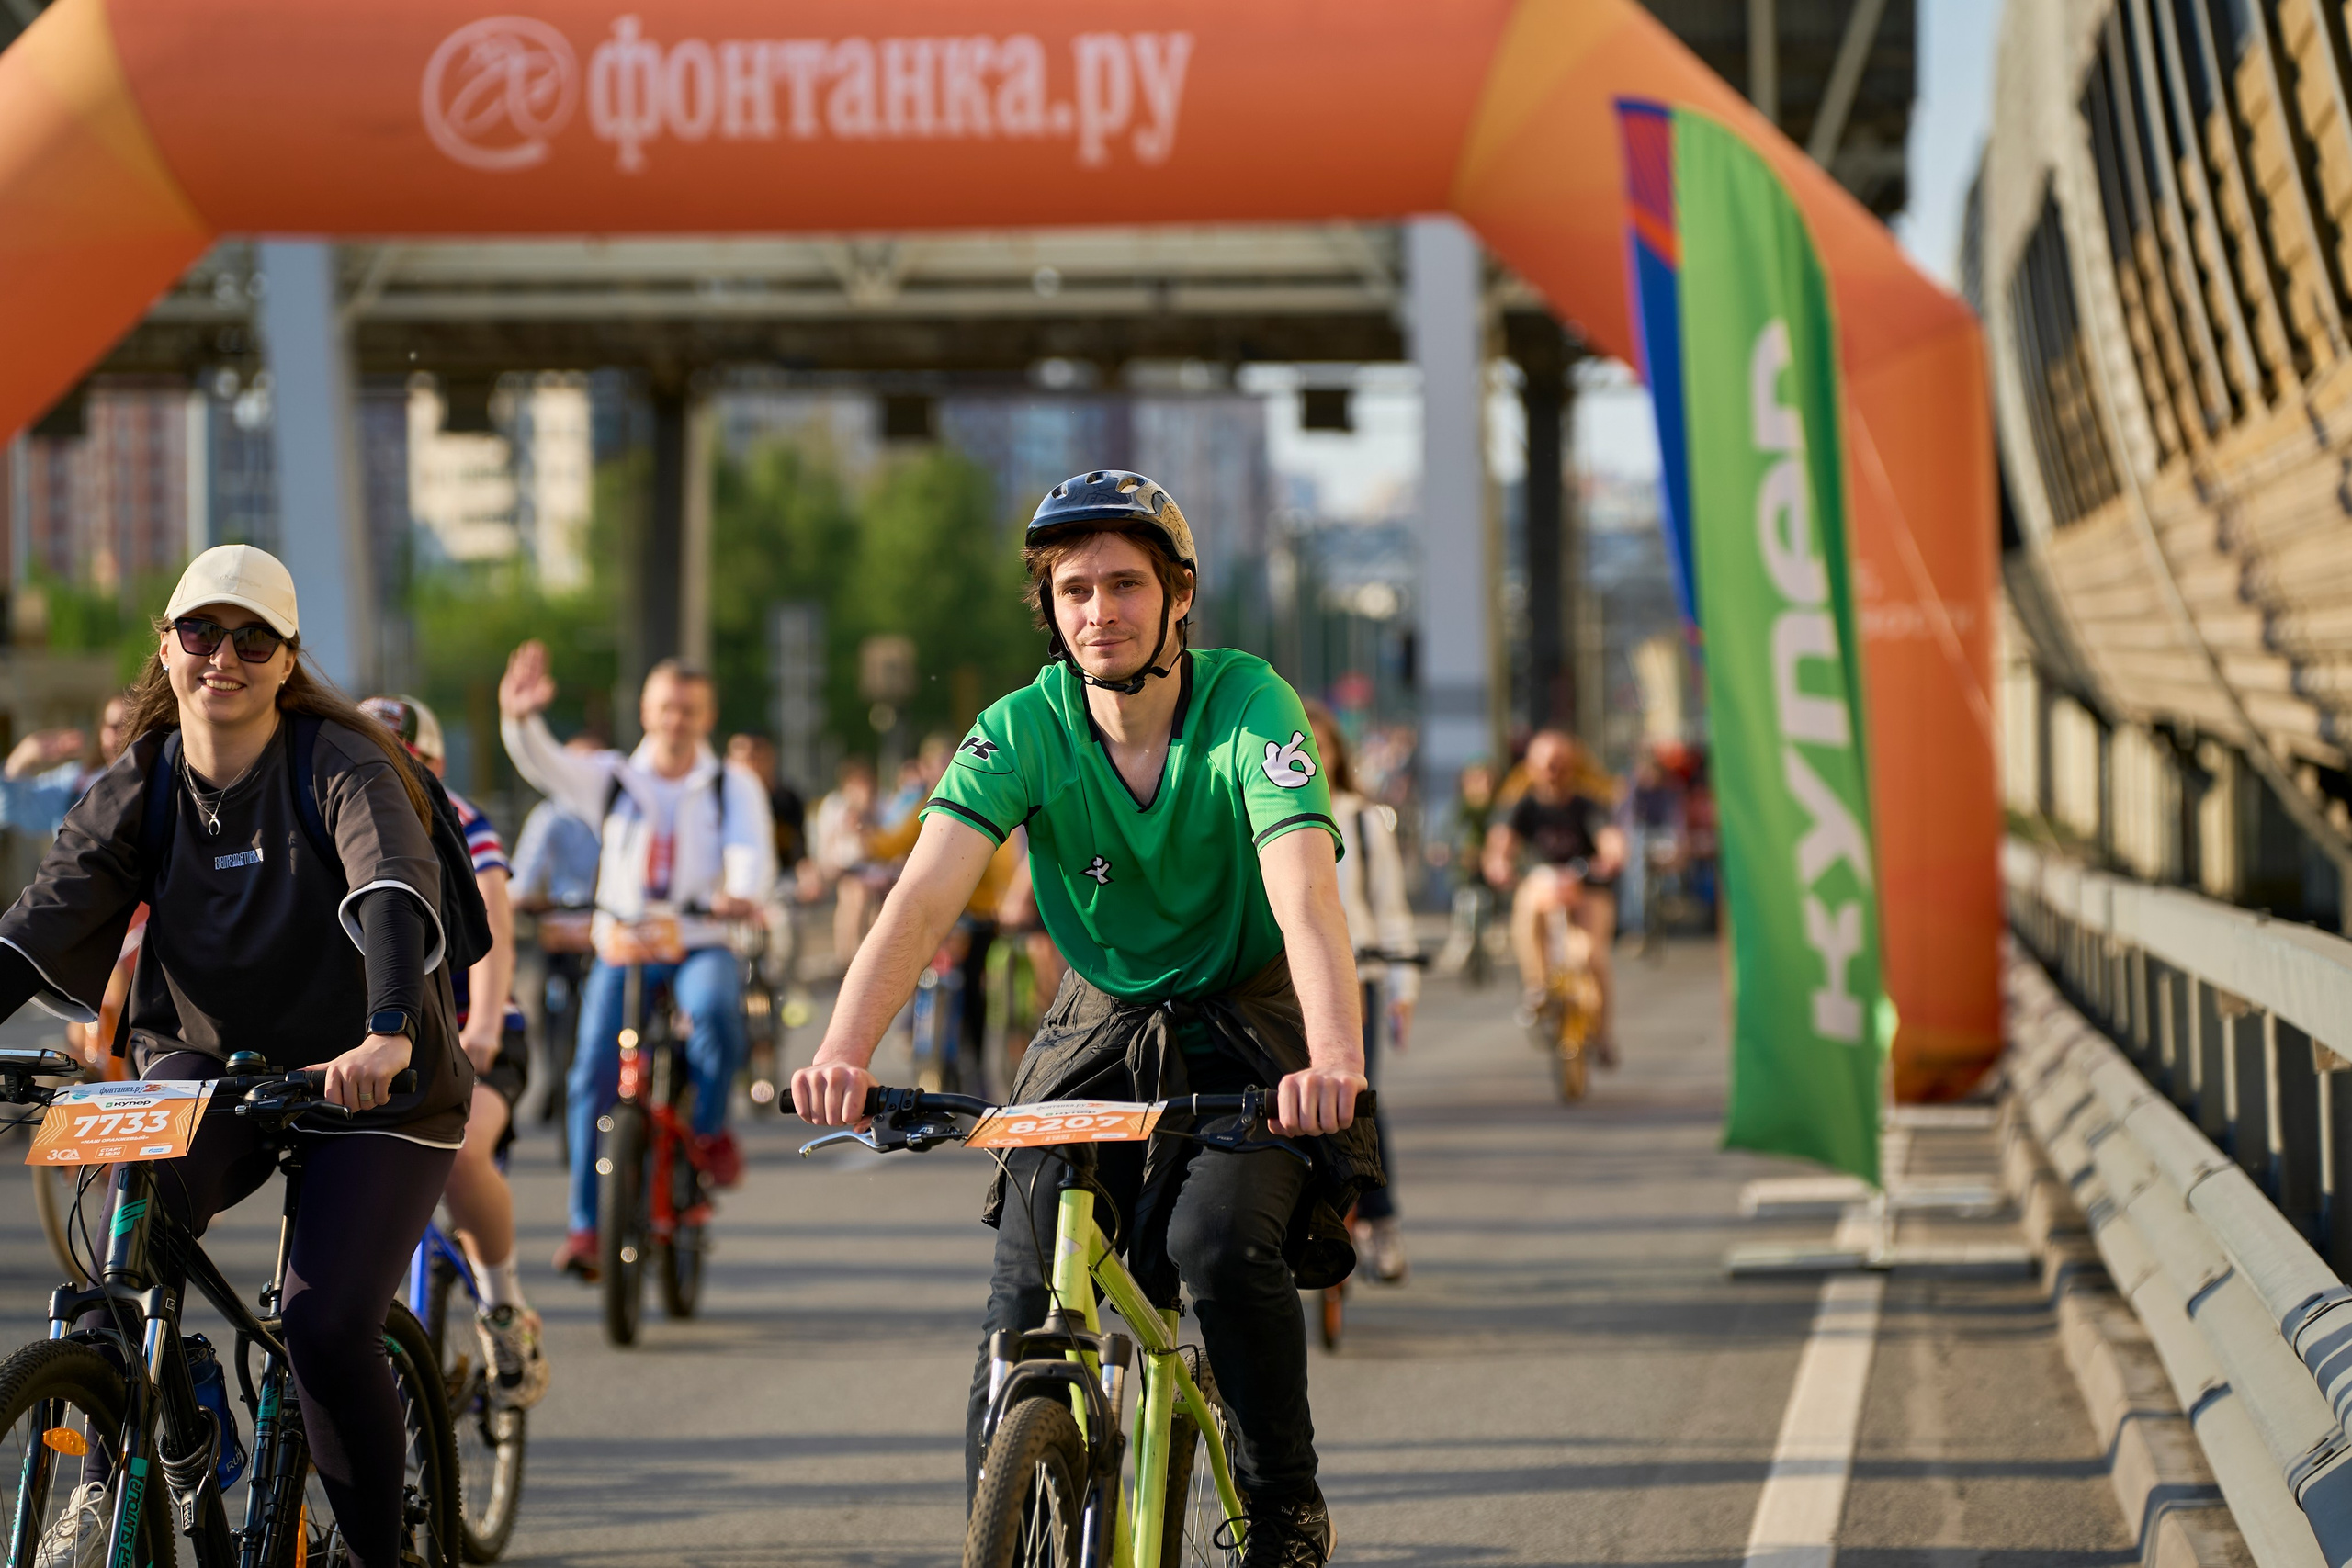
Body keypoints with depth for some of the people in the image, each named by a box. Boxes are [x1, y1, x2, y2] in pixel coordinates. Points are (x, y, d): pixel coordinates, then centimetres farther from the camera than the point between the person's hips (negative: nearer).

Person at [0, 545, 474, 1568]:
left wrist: (388, 1034, -51)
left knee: (327, 1327, -19)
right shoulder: (136, 792, -1)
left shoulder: (345, 771, -14)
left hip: (369, 1084, -3)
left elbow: (394, 893, -32)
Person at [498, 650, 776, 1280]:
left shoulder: (733, 787, 7)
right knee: (593, 1076, -13)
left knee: (715, 1005, -36)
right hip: (622, 945, 1)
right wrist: (519, 717, -30)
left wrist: (742, 893, -35)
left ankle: (711, 1127, -11)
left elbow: (752, 848, -11)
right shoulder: (612, 778, 9)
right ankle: (585, 1223, -5)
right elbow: (543, 764, -7)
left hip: (700, 944, -1)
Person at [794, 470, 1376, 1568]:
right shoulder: (1023, 728, -15)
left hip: (1246, 1032, -3)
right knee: (1028, 1291, -13)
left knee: (1220, 1240, -27)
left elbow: (1305, 891, -35)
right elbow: (926, 893, -27)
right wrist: (843, 1052, -44)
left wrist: (1335, 1059, -53)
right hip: (1100, 1027, 3)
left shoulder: (1248, 703, -22)